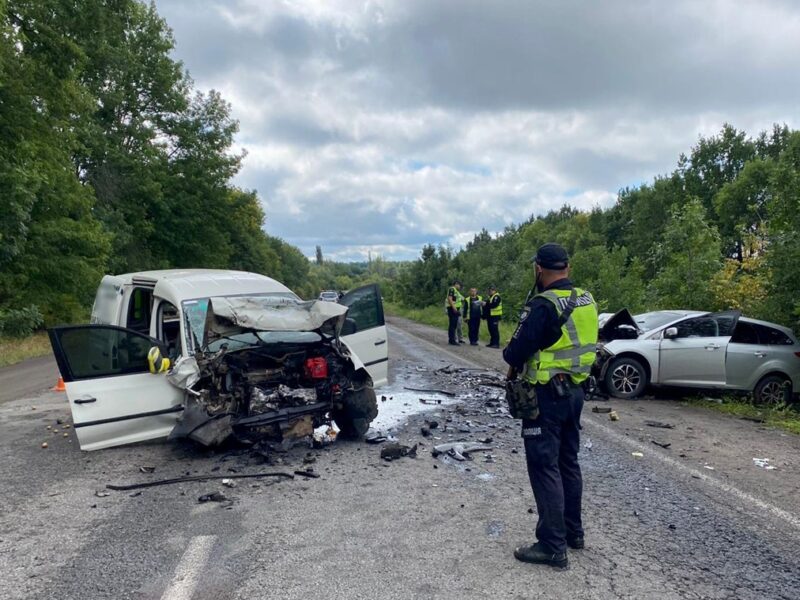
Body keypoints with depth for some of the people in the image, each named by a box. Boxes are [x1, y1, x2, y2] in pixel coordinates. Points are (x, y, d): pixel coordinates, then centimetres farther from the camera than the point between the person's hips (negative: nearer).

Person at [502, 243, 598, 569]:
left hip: (546, 395, -8)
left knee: (544, 467, 1)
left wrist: (512, 359, 3)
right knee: (567, 462, 20)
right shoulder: (586, 301, 6)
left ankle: (553, 546, 7)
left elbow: (516, 351, -19)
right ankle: (573, 531, 32)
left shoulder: (543, 305, -21)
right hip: (574, 391, 9)